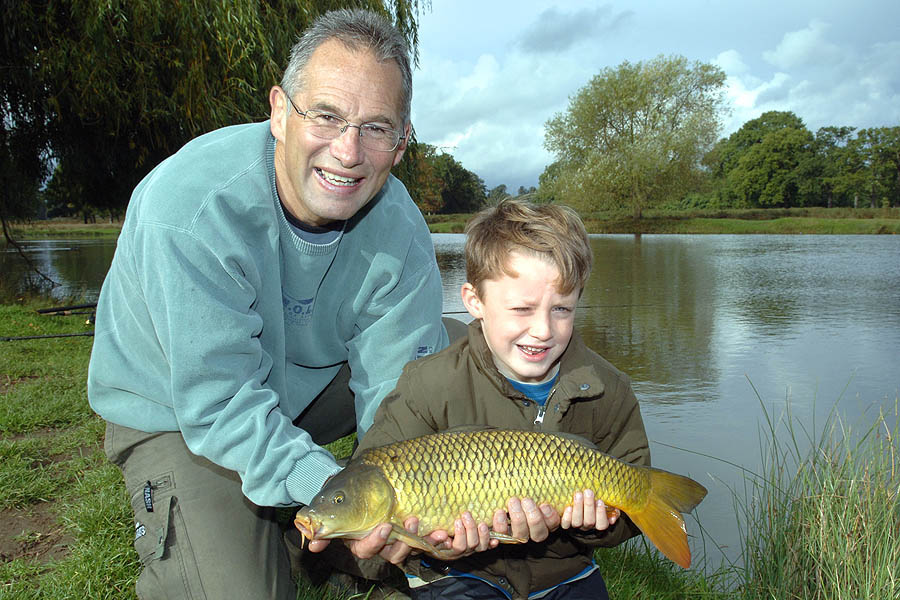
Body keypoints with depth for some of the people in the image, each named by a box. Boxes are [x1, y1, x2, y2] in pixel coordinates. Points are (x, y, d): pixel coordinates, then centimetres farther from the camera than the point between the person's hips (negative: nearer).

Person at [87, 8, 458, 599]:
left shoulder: (402, 229, -19)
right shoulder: (192, 205, -33)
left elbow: (396, 383, -19)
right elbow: (219, 403, -32)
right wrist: (328, 489, -43)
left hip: (311, 382, 5)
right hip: (176, 412, -4)